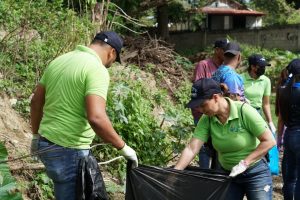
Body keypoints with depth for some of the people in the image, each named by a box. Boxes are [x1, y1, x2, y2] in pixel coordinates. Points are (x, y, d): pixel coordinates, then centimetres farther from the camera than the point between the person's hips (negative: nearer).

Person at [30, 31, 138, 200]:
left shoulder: (59, 61, 8)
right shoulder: (97, 70, -16)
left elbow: (36, 101, 15)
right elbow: (96, 118, -28)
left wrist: (36, 135, 27)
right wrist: (122, 147, -17)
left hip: (46, 143, 9)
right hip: (69, 151, -9)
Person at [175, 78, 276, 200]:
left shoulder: (244, 111, -22)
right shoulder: (207, 120, -10)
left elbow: (269, 141, -20)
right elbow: (191, 149, -14)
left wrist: (244, 163, -23)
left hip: (256, 173, -4)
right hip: (228, 174, 4)